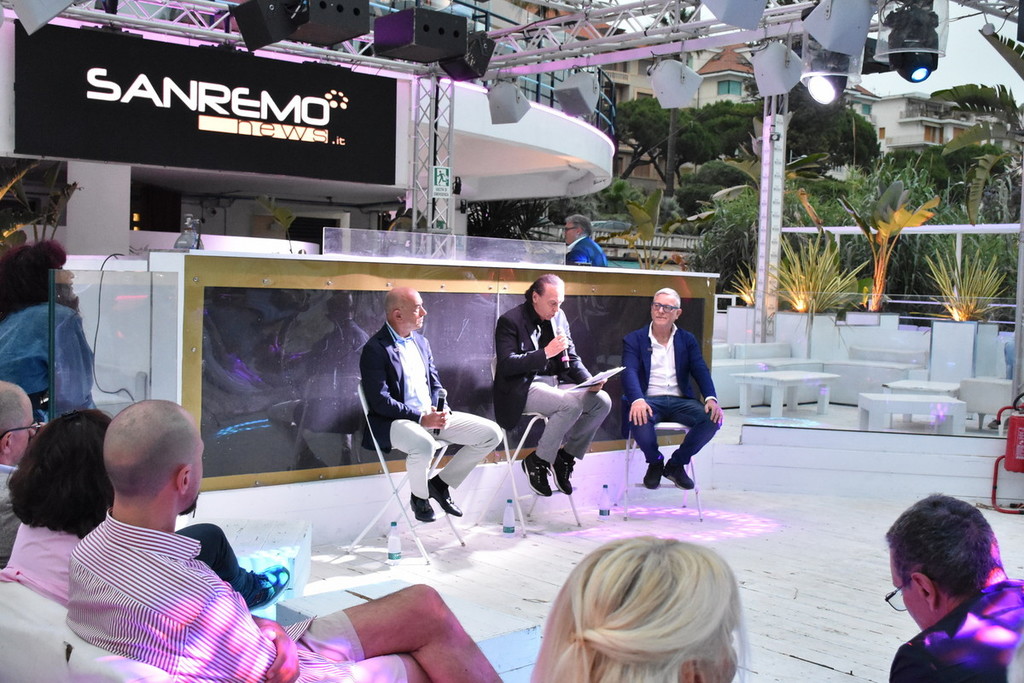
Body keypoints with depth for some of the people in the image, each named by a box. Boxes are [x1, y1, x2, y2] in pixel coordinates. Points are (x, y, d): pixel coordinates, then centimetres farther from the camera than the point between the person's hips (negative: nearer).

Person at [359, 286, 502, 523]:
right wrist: (421, 419, -21)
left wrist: (438, 410, -4)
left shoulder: (421, 342, 14)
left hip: (431, 415, 8)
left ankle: (441, 483, 9)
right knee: (424, 444, -41)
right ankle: (419, 496, -7)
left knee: (491, 433, -4)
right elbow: (380, 401, -17)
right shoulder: (375, 349, -11)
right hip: (395, 421, -7)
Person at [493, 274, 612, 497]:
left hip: (556, 383, 7)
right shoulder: (510, 321, -8)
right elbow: (507, 364, -17)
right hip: (524, 389, -7)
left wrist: (590, 381, -4)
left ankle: (566, 457, 1)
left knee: (602, 401, -13)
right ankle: (537, 462, -14)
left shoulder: (559, 318, 11)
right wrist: (545, 353, -24)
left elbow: (572, 359, 15)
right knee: (572, 404, -31)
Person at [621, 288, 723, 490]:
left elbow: (701, 371, 3)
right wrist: (637, 400, -31)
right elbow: (629, 372, -9)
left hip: (680, 400, 3)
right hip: (649, 400, -3)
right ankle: (655, 463, -5)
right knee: (640, 419, -38)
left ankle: (676, 464, -2)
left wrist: (711, 398, -18)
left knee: (713, 419, -25)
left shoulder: (688, 340, 16)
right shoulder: (633, 340, 6)